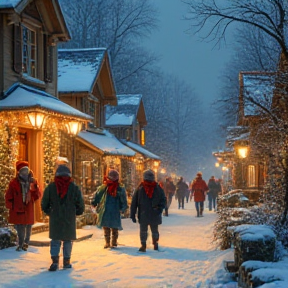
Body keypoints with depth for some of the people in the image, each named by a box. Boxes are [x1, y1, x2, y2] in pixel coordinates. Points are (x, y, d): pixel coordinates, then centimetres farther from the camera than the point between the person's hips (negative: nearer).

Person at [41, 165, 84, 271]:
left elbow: (44, 205, 3)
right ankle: (66, 261, 15)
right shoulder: (74, 188, -4)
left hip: (55, 219, 0)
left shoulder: (50, 187, -3)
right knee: (68, 240, 12)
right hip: (70, 219, 0)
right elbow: (81, 207, 0)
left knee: (55, 240, 6)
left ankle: (55, 261, -9)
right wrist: (75, 212, 18)